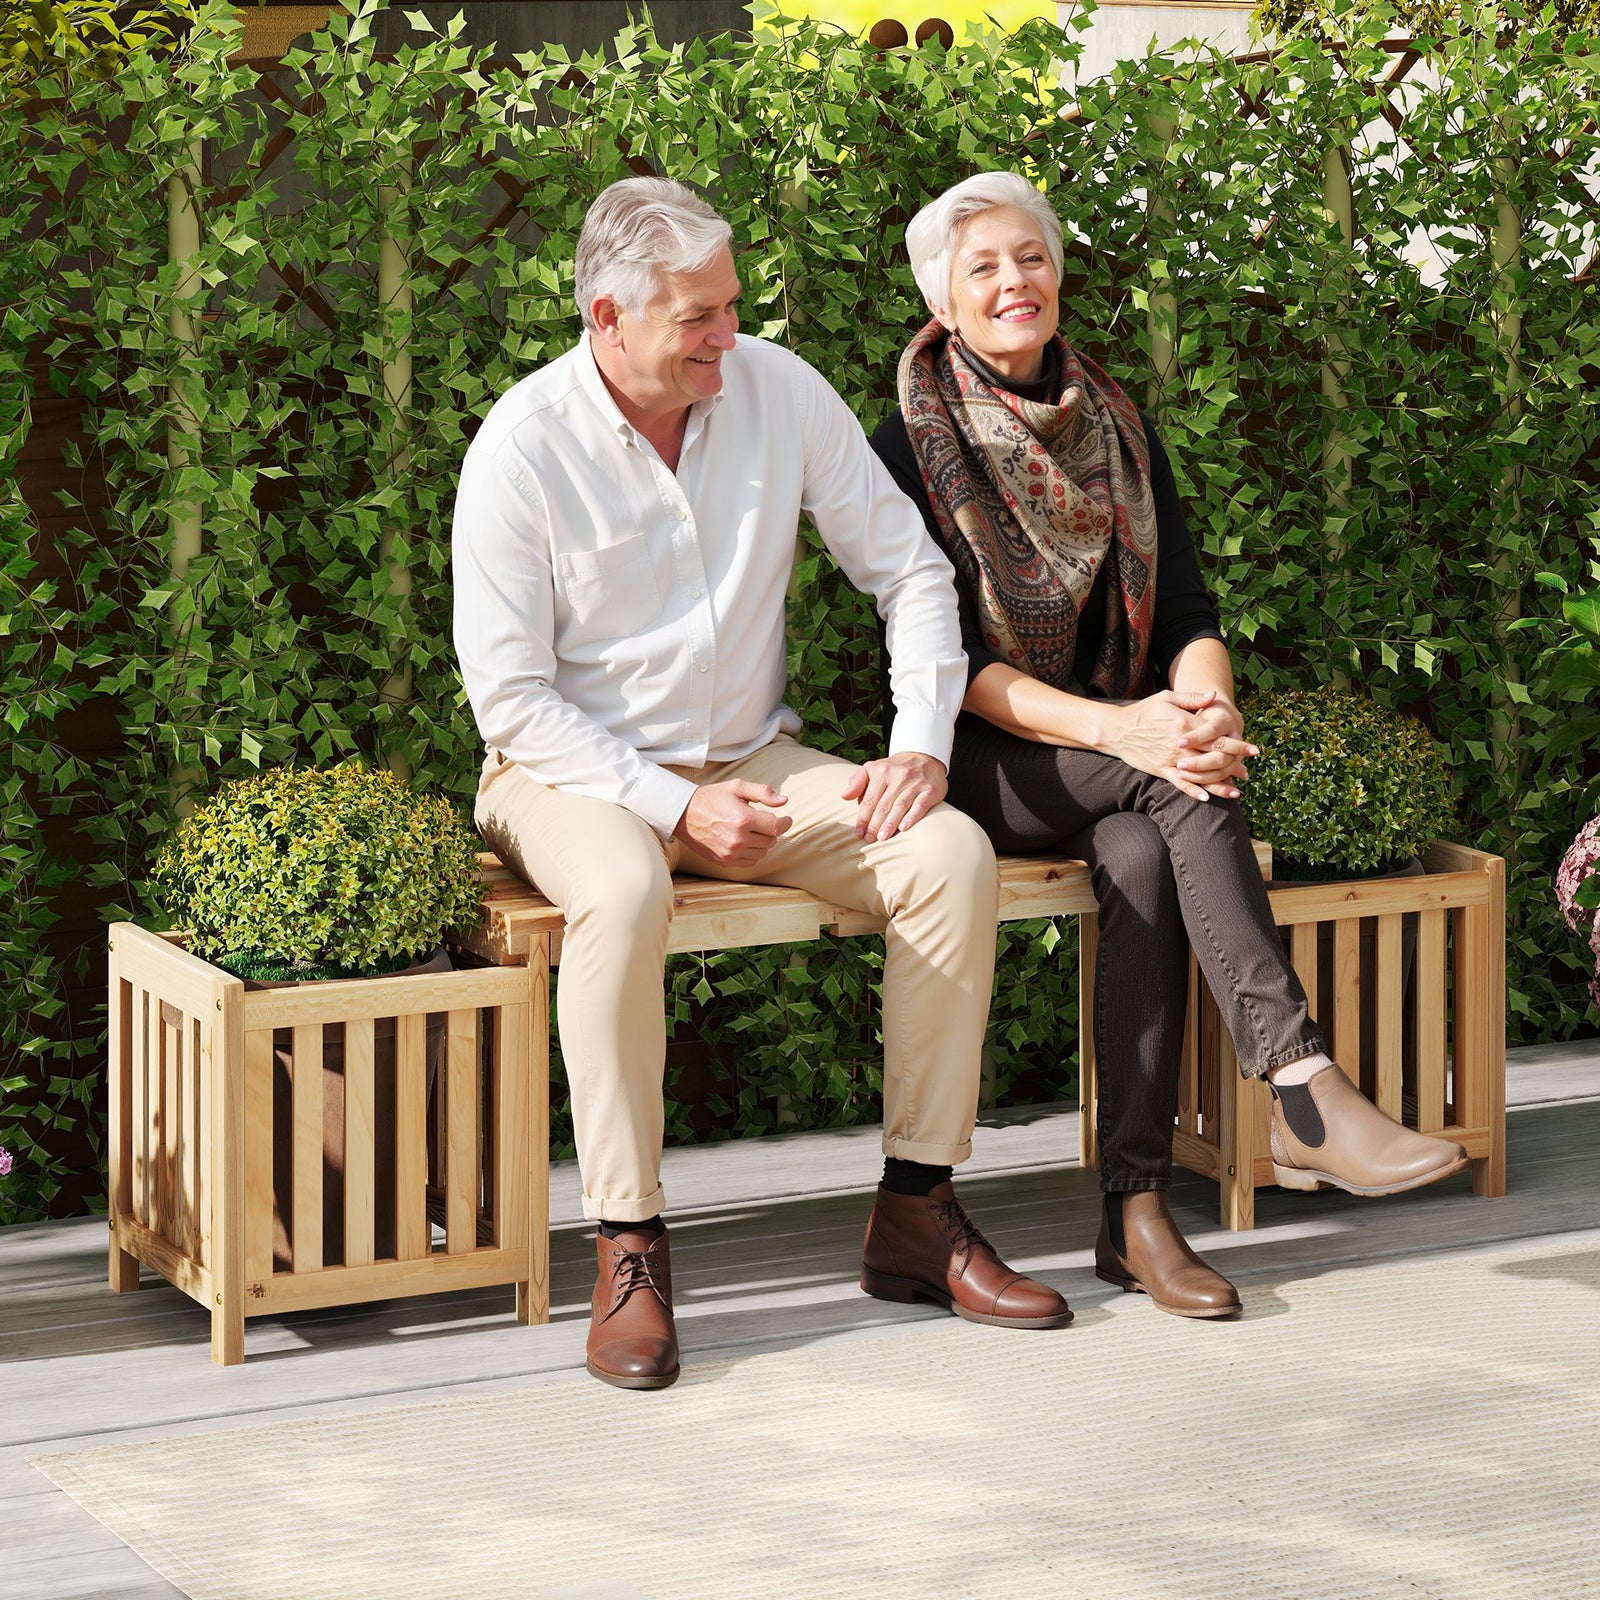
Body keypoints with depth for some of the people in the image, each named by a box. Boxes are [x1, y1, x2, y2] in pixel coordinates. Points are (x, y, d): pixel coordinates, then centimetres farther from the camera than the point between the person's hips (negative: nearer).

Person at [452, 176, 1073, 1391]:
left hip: (754, 758, 4)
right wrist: (675, 805, -22)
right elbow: (510, 697, -13)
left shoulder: (779, 391, -3)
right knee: (622, 892, -39)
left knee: (953, 853, -20)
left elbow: (912, 571, 4)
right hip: (578, 775, -4)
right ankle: (628, 1248, -30)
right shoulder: (523, 447, -14)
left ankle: (916, 1212, -11)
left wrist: (922, 745, -10)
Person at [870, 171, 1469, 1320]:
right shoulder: (913, 445, -3)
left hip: (1113, 774, 3)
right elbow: (944, 653, -13)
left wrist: (1207, 704, -22)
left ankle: (1137, 1210, -33)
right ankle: (1305, 1095, -40)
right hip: (982, 766, -3)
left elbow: (1188, 608, 3)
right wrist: (1120, 728, -28)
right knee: (1178, 791, -32)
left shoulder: (1117, 428, 11)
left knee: (1145, 854, -32)